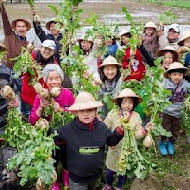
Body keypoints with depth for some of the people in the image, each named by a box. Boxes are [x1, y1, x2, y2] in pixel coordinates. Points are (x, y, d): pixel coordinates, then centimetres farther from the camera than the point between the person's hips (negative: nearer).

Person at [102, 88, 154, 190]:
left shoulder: (136, 116, -9)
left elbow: (137, 134, -9)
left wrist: (145, 129, -26)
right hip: (114, 148, 0)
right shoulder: (113, 113, -12)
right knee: (110, 168, 18)